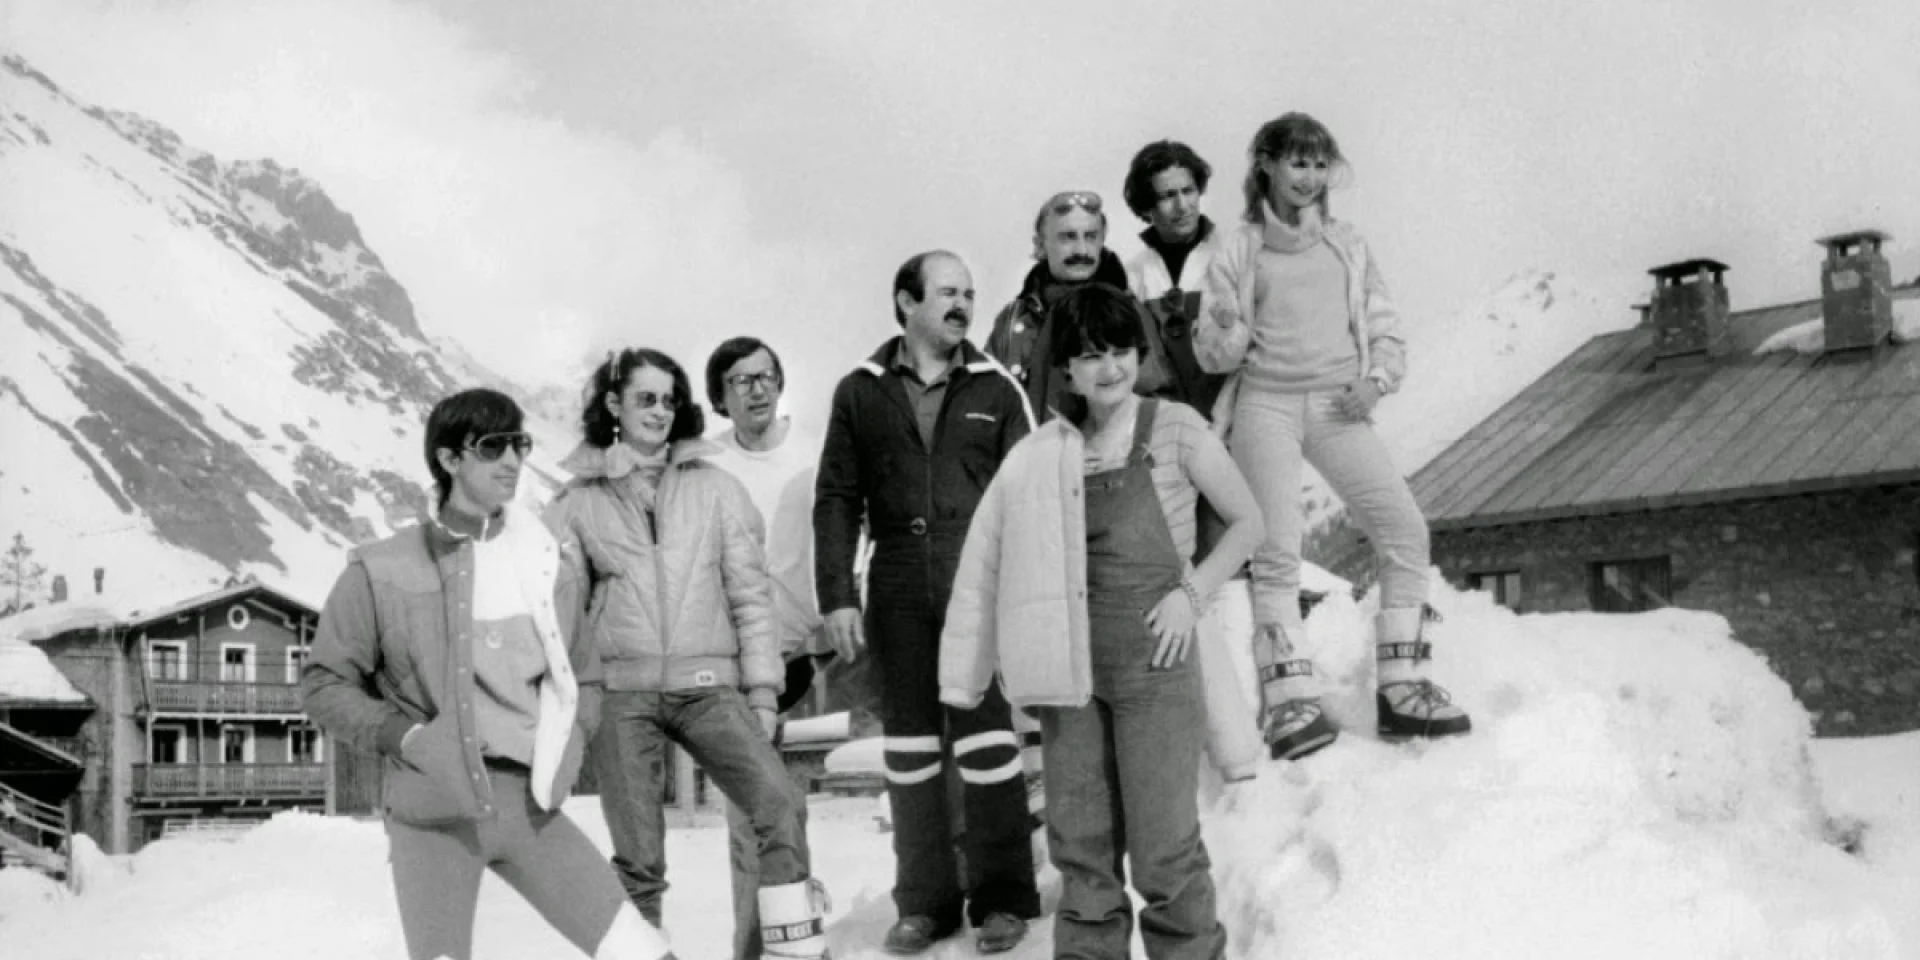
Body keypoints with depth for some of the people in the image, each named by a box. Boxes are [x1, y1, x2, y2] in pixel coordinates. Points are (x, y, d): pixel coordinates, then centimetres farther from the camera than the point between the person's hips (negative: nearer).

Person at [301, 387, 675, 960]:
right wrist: (406, 737, -8)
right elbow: (323, 685, 3)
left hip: (528, 805, 3)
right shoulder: (384, 572, -4)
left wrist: (565, 747, 4)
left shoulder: (551, 566, 7)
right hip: (432, 813, -3)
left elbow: (583, 679, 20)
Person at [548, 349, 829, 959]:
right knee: (637, 856, -1)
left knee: (778, 803, -19)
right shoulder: (578, 500, 10)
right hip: (620, 689, 0)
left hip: (709, 684, 0)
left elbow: (749, 593, 8)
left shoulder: (714, 487, 10)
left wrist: (761, 688, 2)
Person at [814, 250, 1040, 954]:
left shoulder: (995, 389, 7)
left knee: (987, 739, -1)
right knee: (910, 743, 7)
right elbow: (836, 500, 6)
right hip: (899, 586, 1)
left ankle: (1002, 896, 8)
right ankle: (924, 900, 15)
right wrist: (837, 597, -1)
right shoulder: (861, 393, 8)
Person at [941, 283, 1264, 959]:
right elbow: (985, 561, 8)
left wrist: (1192, 591, -5)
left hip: (1154, 663, -3)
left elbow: (1247, 523, 8)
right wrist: (962, 672, 5)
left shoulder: (1175, 429, 1)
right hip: (1071, 670, 3)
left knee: (1163, 842, -5)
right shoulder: (1039, 455, 7)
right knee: (1080, 841, 7)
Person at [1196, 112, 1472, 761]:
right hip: (1265, 402, -3)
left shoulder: (1347, 246, 14)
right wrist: (1224, 328, -20)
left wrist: (1376, 379, -5)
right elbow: (1215, 357, 2)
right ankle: (1289, 698, -11)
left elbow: (1385, 331, 16)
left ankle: (1402, 686, -1)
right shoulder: (1238, 252, 5)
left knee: (1404, 529, -9)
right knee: (1276, 549, -13)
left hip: (1337, 405, 3)